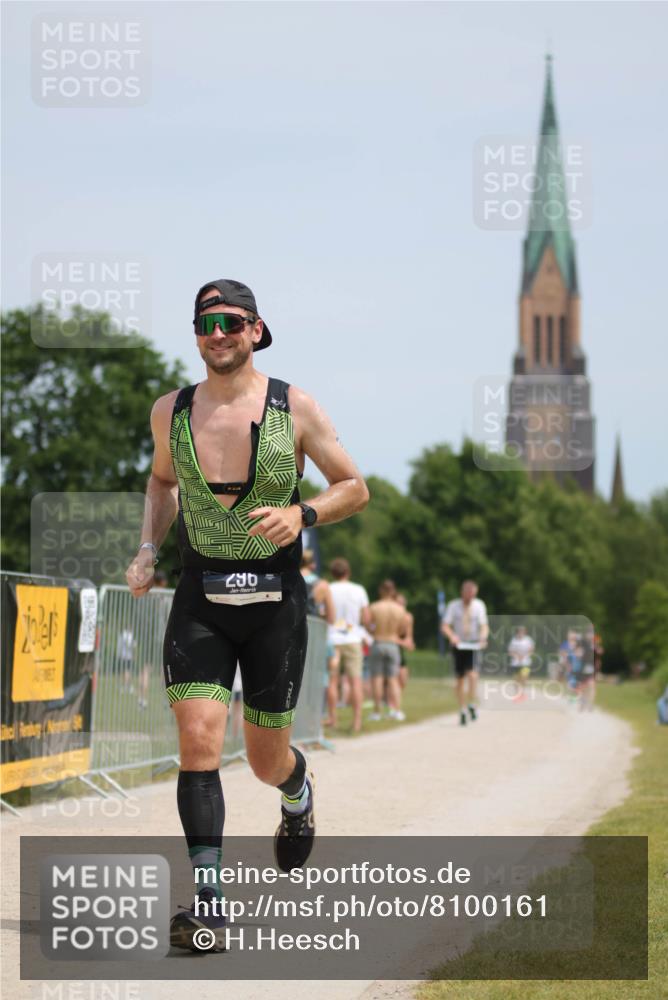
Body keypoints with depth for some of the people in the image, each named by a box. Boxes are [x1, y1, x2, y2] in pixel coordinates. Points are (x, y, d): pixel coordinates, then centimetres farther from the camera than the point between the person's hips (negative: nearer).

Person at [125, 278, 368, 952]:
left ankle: (298, 794, 48)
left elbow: (355, 488, 2)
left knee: (266, 760, 10)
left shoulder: (295, 408, -5)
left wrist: (301, 515, -17)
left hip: (275, 599, -1)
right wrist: (148, 549, 7)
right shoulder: (171, 411, 2)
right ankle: (206, 903, -17)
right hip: (199, 600, 1)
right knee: (198, 740, -16)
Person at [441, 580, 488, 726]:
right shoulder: (453, 606, -2)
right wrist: (451, 636, -29)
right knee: (460, 679, 6)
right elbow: (445, 626, -8)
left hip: (474, 645, -1)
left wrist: (483, 637, -21)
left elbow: (484, 625, 0)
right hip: (459, 645, 1)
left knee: (472, 674, -23)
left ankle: (471, 705, -9)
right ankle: (462, 711, 18)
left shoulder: (479, 605, 1)